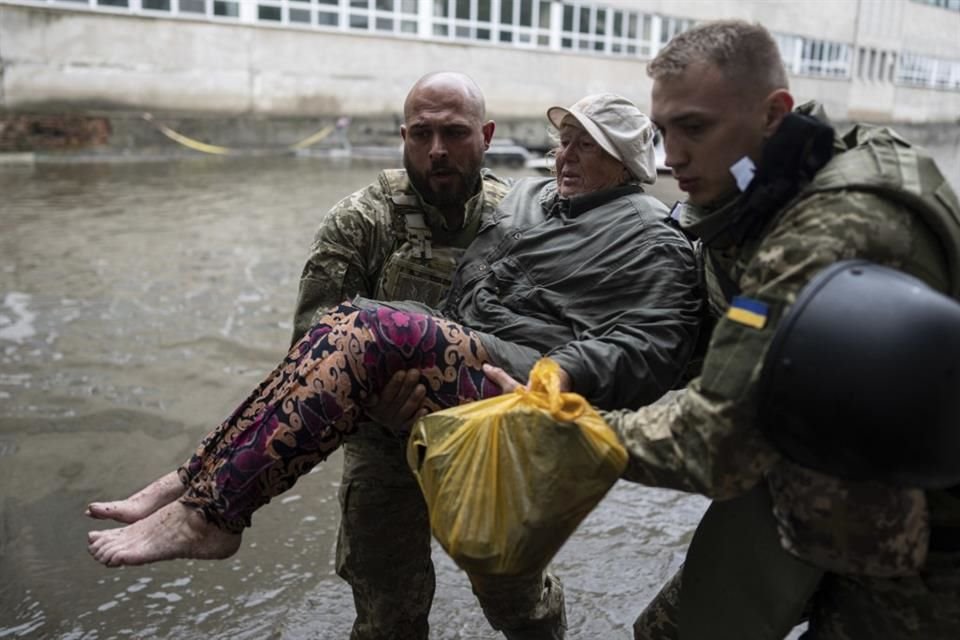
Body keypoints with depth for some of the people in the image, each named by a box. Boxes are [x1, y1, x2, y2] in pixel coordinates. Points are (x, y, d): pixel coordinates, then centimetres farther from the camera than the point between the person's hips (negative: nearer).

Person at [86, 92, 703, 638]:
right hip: (458, 354, 8)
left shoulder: (653, 241, 2)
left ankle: (207, 510, -24)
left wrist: (564, 373, -24)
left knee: (372, 330, -30)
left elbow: (649, 352, -11)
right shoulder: (528, 194, 24)